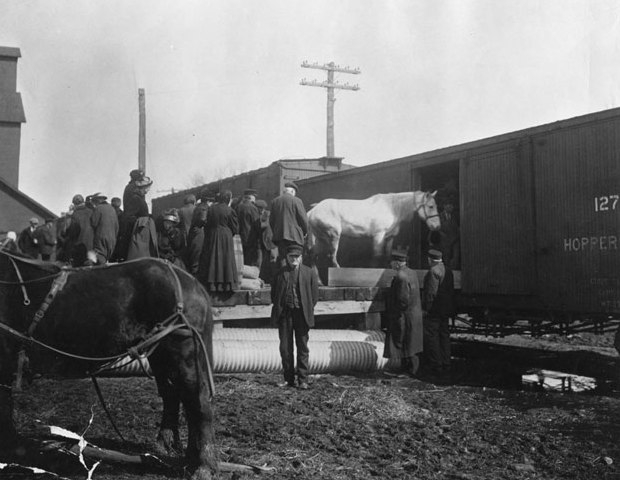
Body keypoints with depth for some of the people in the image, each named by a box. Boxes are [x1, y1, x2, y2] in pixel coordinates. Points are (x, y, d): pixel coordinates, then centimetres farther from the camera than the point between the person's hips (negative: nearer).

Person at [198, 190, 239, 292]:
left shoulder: (210, 209, 2)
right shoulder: (229, 211, -9)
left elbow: (207, 225, 7)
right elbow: (235, 229, -3)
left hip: (210, 240, 3)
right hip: (225, 240, -3)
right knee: (225, 264, 2)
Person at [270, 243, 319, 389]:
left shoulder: (309, 273, 4)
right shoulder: (280, 273, 7)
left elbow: (314, 295, 6)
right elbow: (274, 293, 13)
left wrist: (308, 310, 0)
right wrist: (278, 309, 5)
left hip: (301, 314, -1)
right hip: (284, 314, 1)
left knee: (302, 348, 2)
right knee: (285, 348, 3)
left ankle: (302, 380, 8)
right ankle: (288, 379, 13)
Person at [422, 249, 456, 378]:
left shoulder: (433, 271, -17)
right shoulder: (448, 270, 12)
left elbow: (431, 292, -21)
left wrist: (426, 308, -16)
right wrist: (450, 308, 20)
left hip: (434, 309, -9)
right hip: (446, 309, 9)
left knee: (431, 337, -3)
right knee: (444, 335, 14)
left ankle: (436, 366, -2)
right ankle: (445, 365, 18)